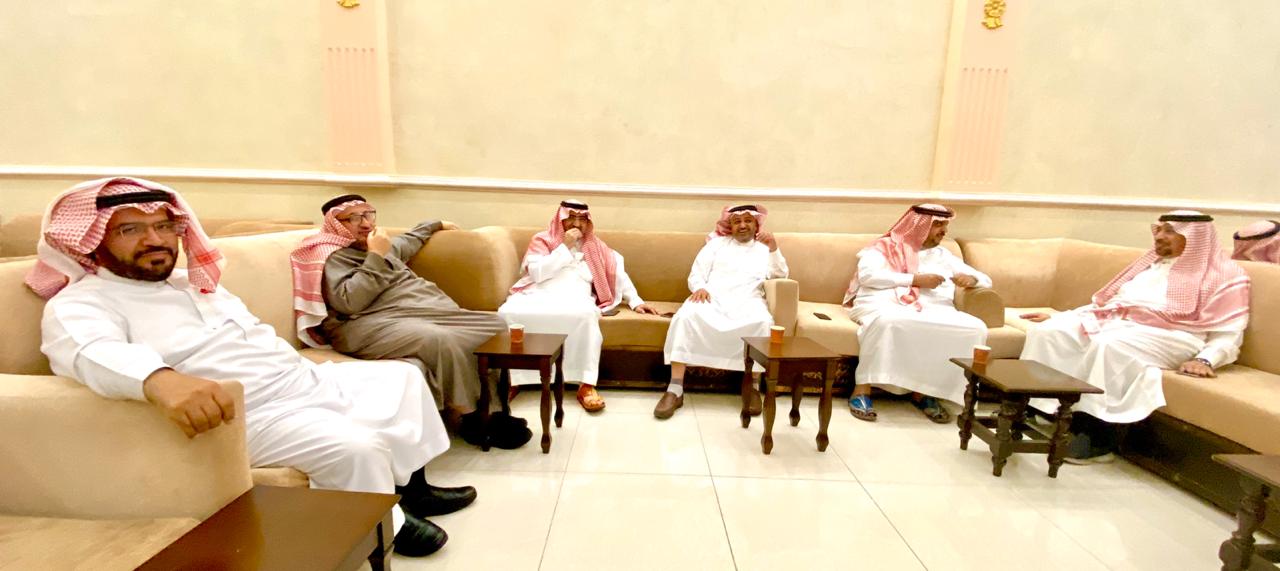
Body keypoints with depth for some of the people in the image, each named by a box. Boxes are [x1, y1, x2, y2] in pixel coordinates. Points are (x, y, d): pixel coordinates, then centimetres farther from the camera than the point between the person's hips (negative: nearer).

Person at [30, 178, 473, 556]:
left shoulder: (194, 282, 20)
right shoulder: (79, 304, -8)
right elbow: (92, 352, -32)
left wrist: (305, 373, 14)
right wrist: (159, 380, -53)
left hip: (304, 381, 9)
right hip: (252, 415, -9)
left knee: (401, 377, 12)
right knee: (355, 446, -29)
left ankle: (410, 485, 17)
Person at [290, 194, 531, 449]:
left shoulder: (384, 245, 24)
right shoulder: (331, 257, -1)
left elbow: (410, 240, 48)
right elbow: (350, 302, -18)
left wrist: (437, 224, 58)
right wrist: (376, 257, -14)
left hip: (428, 311, 9)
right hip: (374, 325, -8)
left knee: (494, 325, -9)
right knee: (442, 341, -36)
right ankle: (472, 419, -18)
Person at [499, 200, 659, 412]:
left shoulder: (595, 245, 21)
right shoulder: (542, 240, 15)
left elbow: (618, 273, 20)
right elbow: (537, 273, -2)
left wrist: (636, 301, 10)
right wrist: (565, 247, -3)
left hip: (575, 298, 0)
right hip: (539, 295, 0)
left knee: (585, 315, -37)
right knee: (508, 312, -31)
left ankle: (586, 385, -31)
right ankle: (510, 379, -18)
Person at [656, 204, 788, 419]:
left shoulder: (764, 248, 23)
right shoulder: (717, 243, 23)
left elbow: (780, 276, 8)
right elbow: (696, 273, 13)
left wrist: (774, 248, -8)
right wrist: (700, 288, -10)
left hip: (747, 301, 0)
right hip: (712, 298, 0)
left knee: (762, 321, -35)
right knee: (686, 315, -32)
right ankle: (675, 390, -32)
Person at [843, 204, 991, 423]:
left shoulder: (943, 255, 30)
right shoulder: (885, 247, 13)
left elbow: (986, 280, 30)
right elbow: (867, 275, -7)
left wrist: (971, 279, 3)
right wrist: (916, 279, -7)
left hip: (933, 309, 5)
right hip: (886, 303, -5)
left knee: (975, 328, -21)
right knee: (888, 321, -40)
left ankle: (924, 390, -13)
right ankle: (862, 389, -29)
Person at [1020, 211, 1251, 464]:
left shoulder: (1224, 275, 9)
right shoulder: (1148, 264, 30)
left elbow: (1228, 333, -1)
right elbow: (1106, 301, 28)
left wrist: (1205, 360, -21)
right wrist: (1058, 317, 17)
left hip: (1165, 335, -6)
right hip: (1113, 321, 6)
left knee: (1110, 345, -40)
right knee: (1048, 331, -21)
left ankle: (1098, 435, -33)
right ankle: (1046, 411, -25)